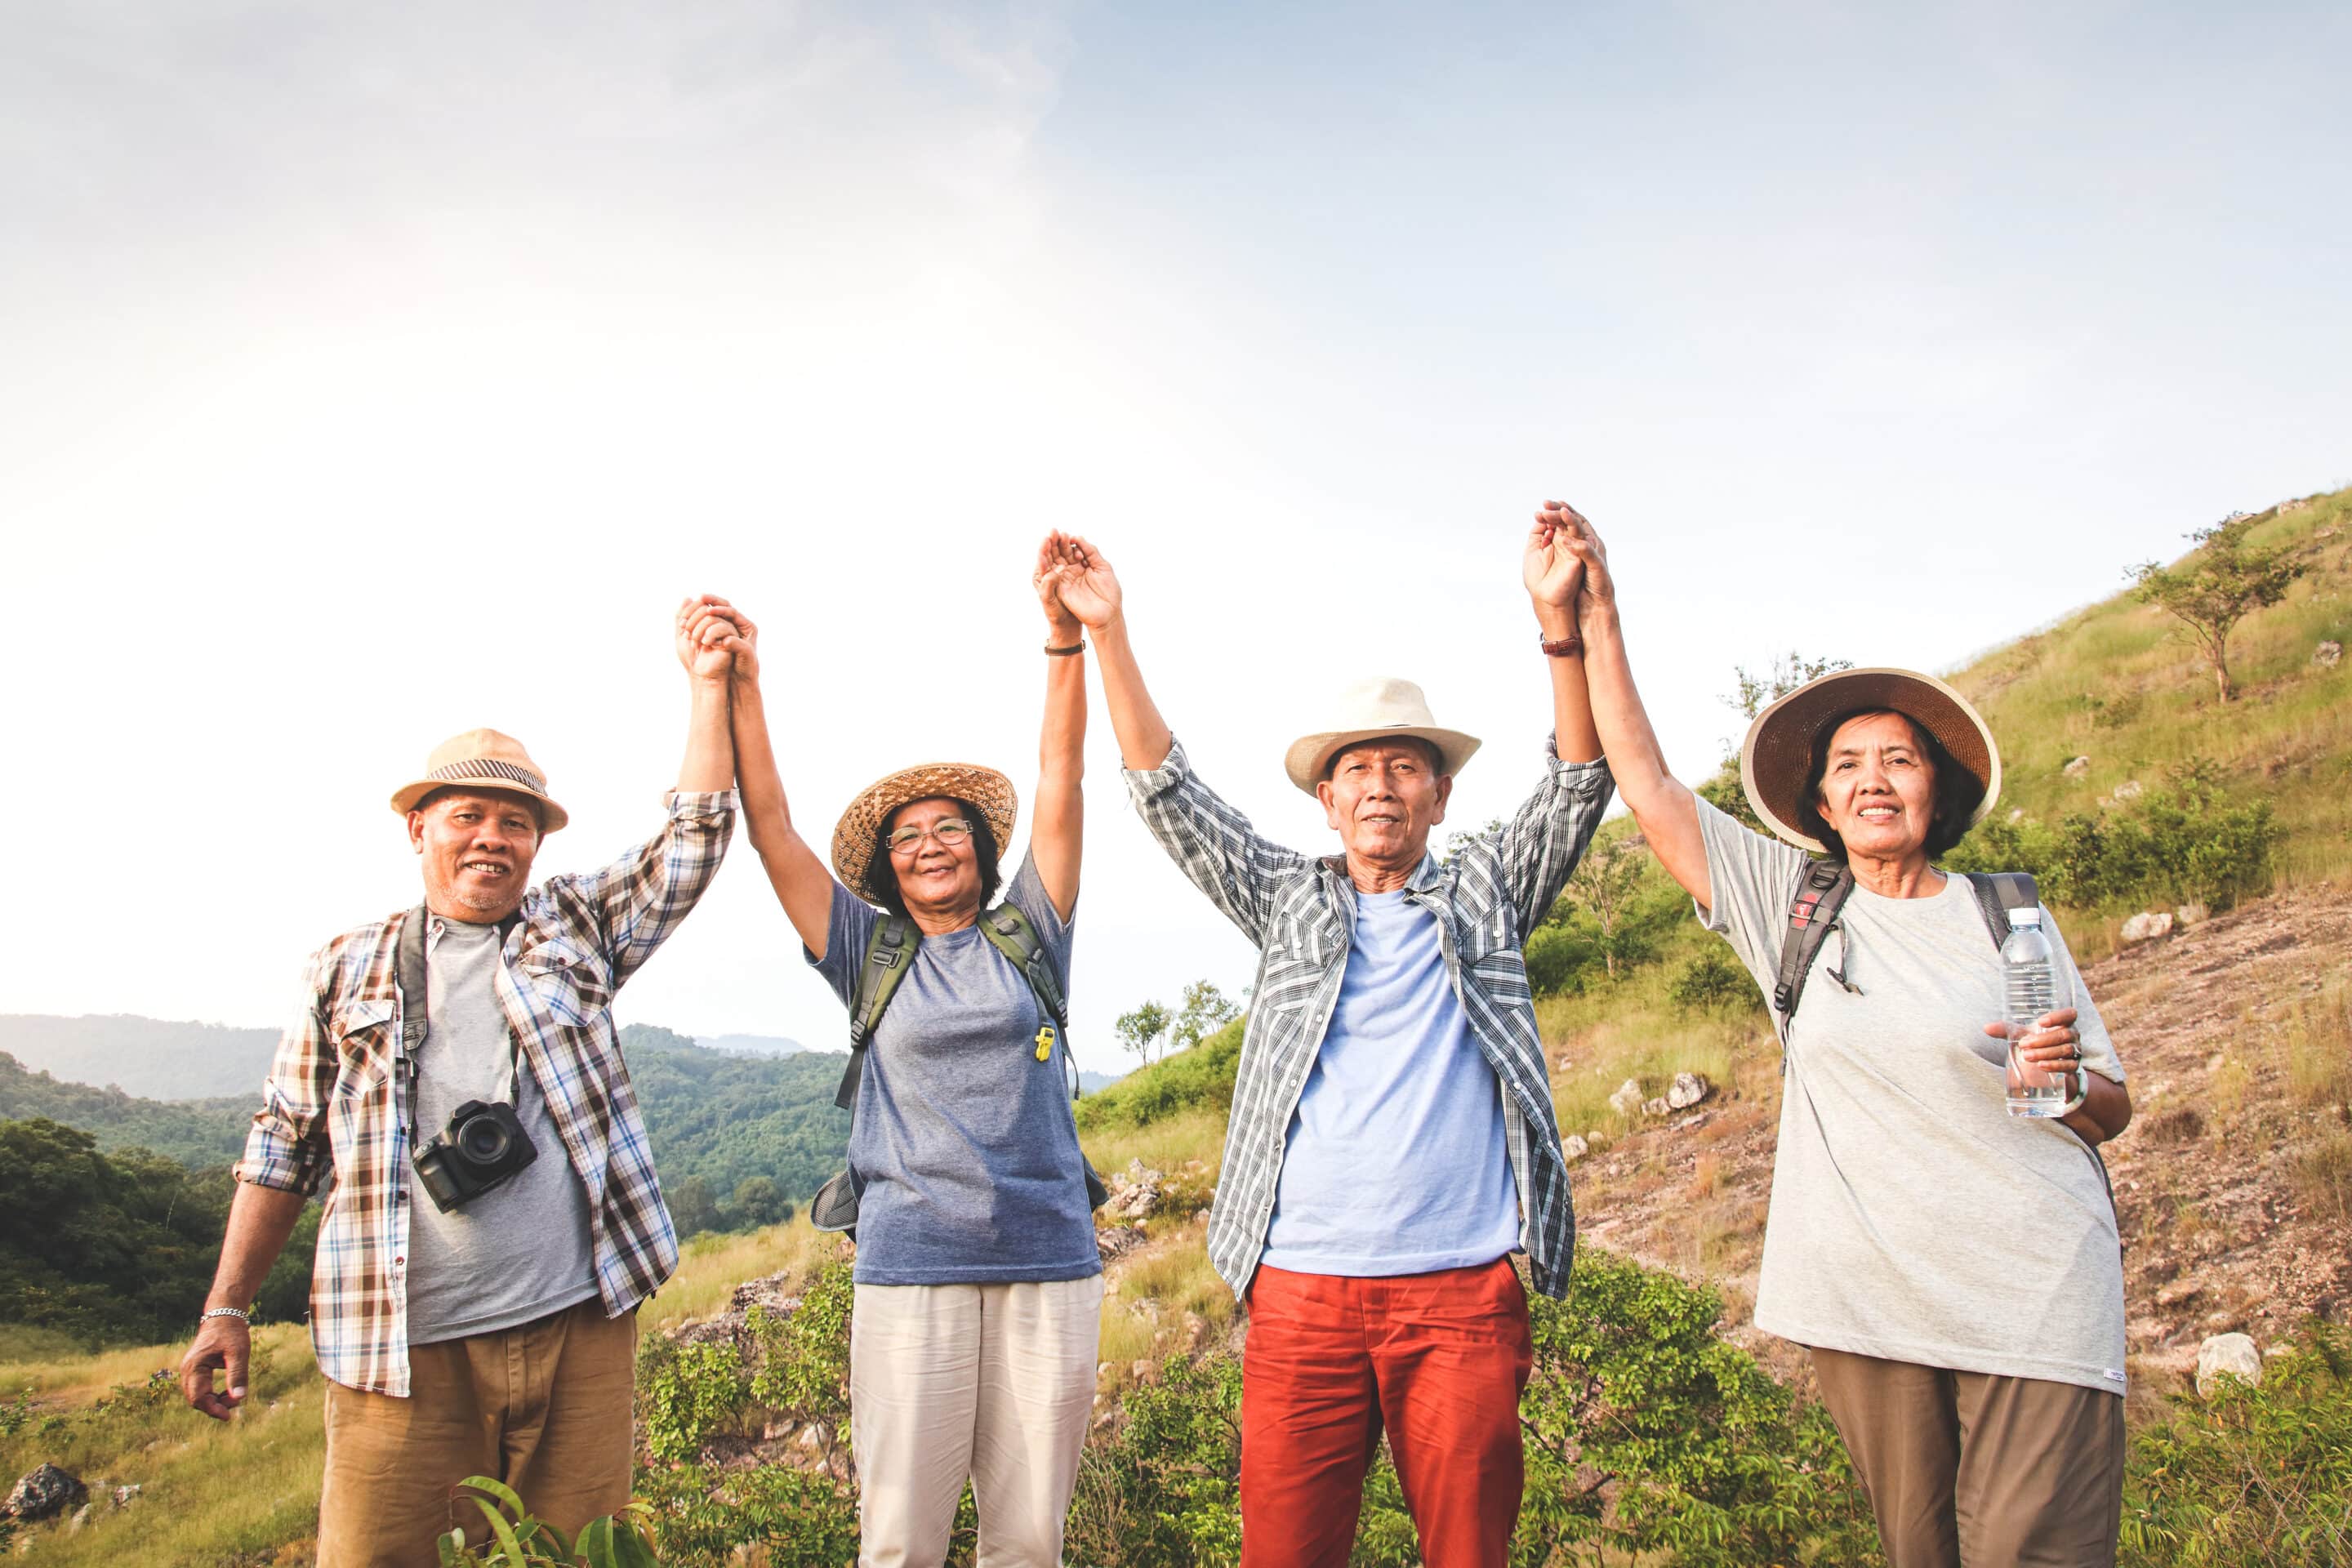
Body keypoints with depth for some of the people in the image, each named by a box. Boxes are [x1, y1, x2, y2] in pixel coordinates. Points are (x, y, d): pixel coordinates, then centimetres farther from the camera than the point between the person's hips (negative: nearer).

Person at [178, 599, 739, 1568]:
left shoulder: (574, 931, 12)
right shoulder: (348, 969, 11)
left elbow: (691, 846, 4)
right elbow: (284, 1149, 13)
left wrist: (709, 687, 1)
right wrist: (225, 1309, 9)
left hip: (579, 1332, 1)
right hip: (404, 1352, 0)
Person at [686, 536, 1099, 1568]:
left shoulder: (1029, 936, 11)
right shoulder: (868, 956, 10)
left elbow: (1060, 779, 4)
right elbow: (770, 826, 6)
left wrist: (1064, 634, -2)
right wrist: (740, 682, 1)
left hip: (1047, 1261, 1)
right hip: (909, 1265, 0)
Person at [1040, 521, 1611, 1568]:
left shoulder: (1486, 893, 14)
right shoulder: (1288, 900, 14)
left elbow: (1579, 785, 3)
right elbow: (1168, 795, 8)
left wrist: (1559, 623, -11)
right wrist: (1108, 635, 0)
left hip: (1465, 1287, 0)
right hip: (1303, 1285, 1)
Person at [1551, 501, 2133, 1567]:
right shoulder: (1790, 903, 6)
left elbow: (2112, 1111, 11)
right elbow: (1645, 785, 1)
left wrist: (2067, 1082, -13)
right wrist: (1595, 616, -2)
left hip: (2032, 1290, -1)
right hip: (1865, 1299, 1)